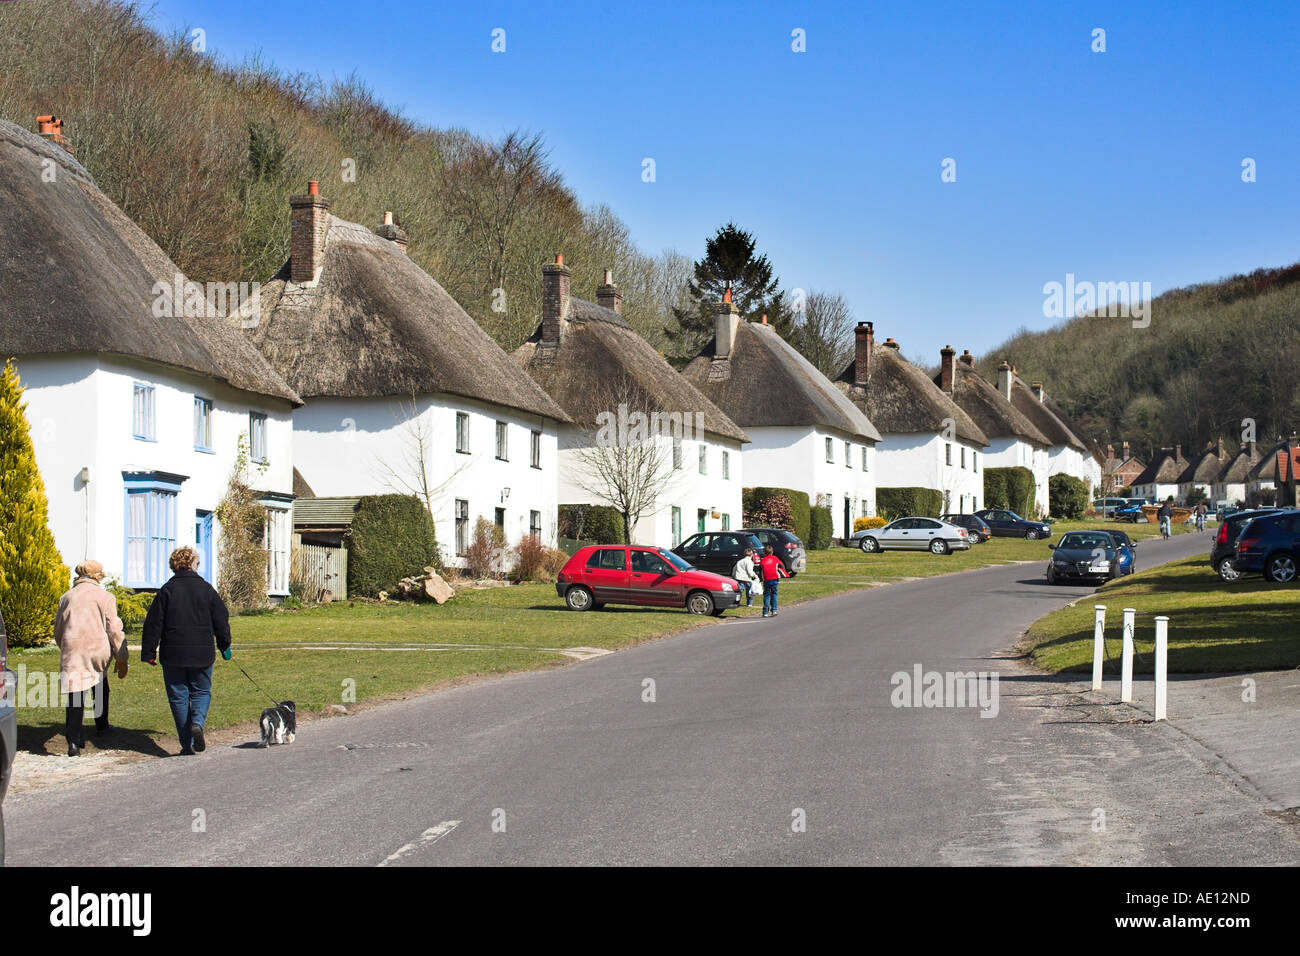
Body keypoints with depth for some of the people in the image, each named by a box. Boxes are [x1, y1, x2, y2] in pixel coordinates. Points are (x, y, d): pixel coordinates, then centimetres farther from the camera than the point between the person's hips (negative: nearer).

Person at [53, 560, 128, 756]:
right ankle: (101, 726, 40)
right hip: (98, 650, 0)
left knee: (74, 694, -7)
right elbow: (114, 630, -1)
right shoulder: (104, 597, 2)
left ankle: (73, 740, -21)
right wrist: (122, 660, 5)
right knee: (101, 686, 26)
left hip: (72, 651, 1)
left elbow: (58, 632, 17)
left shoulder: (67, 597, 11)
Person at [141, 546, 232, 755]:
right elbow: (221, 621, 5)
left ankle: (187, 743, 3)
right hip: (201, 654, 1)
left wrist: (149, 653, 4)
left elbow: (154, 624, -3)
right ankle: (197, 722, -15)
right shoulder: (206, 589, 0)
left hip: (173, 655, -1)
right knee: (201, 692, 14)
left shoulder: (166, 590, -2)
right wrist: (225, 646, 20)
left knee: (178, 696, 6)